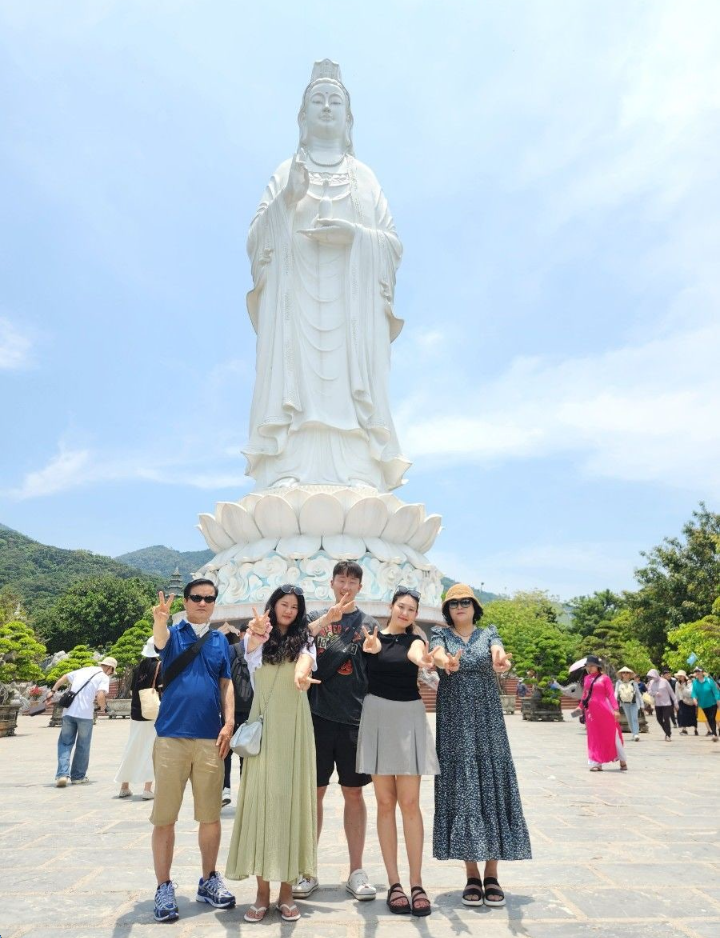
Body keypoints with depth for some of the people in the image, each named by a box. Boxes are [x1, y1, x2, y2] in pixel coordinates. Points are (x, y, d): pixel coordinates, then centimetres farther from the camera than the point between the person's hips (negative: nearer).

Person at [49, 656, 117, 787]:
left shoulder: (83, 670, 17)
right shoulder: (104, 677, -2)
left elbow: (64, 678, 20)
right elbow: (100, 697, -14)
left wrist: (53, 690, 26)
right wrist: (103, 707, 4)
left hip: (69, 712, 4)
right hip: (85, 714, -4)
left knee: (65, 744, 11)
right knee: (83, 746, 13)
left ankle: (62, 775, -3)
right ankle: (78, 776, 20)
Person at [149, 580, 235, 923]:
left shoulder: (220, 640, 10)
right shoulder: (173, 633, 1)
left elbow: (226, 684, 11)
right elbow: (160, 641, -24)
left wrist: (229, 722, -3)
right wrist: (159, 620, -47)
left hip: (210, 738, 3)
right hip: (172, 735, -2)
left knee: (210, 815, 10)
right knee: (164, 817, 4)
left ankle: (208, 881, 27)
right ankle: (164, 888, 19)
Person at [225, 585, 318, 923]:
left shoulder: (303, 639, 6)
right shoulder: (258, 638, 5)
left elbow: (306, 658, -17)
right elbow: (251, 650, -19)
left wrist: (302, 673, -42)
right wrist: (257, 632, -45)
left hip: (295, 726, 0)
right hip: (263, 724, 0)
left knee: (292, 798, 2)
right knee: (261, 797, -2)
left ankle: (286, 892, 11)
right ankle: (262, 893, 8)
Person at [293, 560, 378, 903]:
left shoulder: (368, 623, 8)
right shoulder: (317, 617, 7)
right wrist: (328, 618, -29)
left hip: (355, 718, 0)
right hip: (318, 715, 0)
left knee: (353, 792, 8)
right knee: (314, 791, 6)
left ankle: (356, 871, 20)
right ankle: (307, 871, 19)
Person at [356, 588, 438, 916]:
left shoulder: (414, 640, 5)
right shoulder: (372, 635, 5)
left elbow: (415, 654, -19)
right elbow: (373, 647, -18)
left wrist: (425, 661, -44)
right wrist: (370, 644, -44)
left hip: (409, 718, 0)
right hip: (377, 716, 0)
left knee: (409, 802, -1)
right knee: (385, 803, 5)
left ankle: (416, 883, 7)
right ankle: (394, 884, 12)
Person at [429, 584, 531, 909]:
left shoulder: (488, 633, 7)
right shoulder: (440, 633, 4)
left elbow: (498, 651, -16)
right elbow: (436, 653, -19)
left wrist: (501, 661, -41)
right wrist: (445, 661, -44)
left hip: (487, 722, 1)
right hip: (454, 723, -1)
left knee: (491, 790, 1)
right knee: (460, 791, 0)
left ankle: (491, 875, 11)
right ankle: (472, 876, 11)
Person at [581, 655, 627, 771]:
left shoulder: (604, 678, -4)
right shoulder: (586, 678, 11)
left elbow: (611, 695, -9)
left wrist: (616, 709, -18)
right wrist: (581, 706, 14)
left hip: (604, 709, -5)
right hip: (591, 711, 5)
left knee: (612, 735, 4)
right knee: (594, 737, 6)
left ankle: (623, 761, 18)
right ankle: (597, 763, 11)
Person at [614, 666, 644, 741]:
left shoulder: (633, 682, -2)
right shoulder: (618, 683, 0)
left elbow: (638, 693, 3)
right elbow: (616, 693, -1)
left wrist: (641, 704, 2)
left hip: (634, 703, -2)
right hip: (625, 704, 2)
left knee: (635, 719, -12)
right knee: (629, 720, 8)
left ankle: (636, 735, -18)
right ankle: (634, 734, 18)